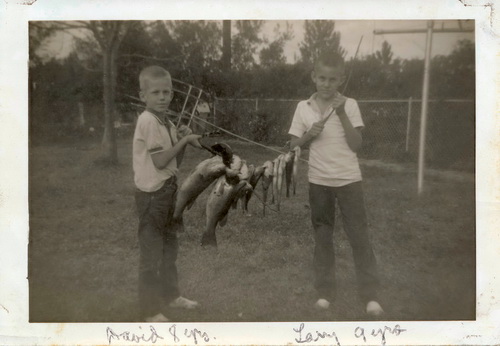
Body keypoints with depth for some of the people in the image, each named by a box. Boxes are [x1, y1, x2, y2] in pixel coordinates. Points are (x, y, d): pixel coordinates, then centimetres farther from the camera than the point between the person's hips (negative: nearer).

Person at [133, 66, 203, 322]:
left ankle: (170, 294, 38)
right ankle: (150, 311, 12)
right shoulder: (148, 120, -16)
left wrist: (183, 140, -3)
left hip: (167, 190, 9)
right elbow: (160, 161, -21)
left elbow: (176, 162, 12)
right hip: (152, 194, -9)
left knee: (169, 245, 21)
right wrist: (184, 140, -12)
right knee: (151, 253, 0)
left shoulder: (166, 123, 10)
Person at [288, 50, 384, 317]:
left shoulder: (349, 105, -3)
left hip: (348, 179, -2)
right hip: (319, 181, 2)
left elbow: (356, 145, -9)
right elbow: (294, 145, 5)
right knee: (322, 236, 9)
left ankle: (370, 294, 10)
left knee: (359, 234, 1)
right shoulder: (303, 107, 2)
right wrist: (309, 135, -13)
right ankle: (324, 291, 20)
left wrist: (342, 114, -15)